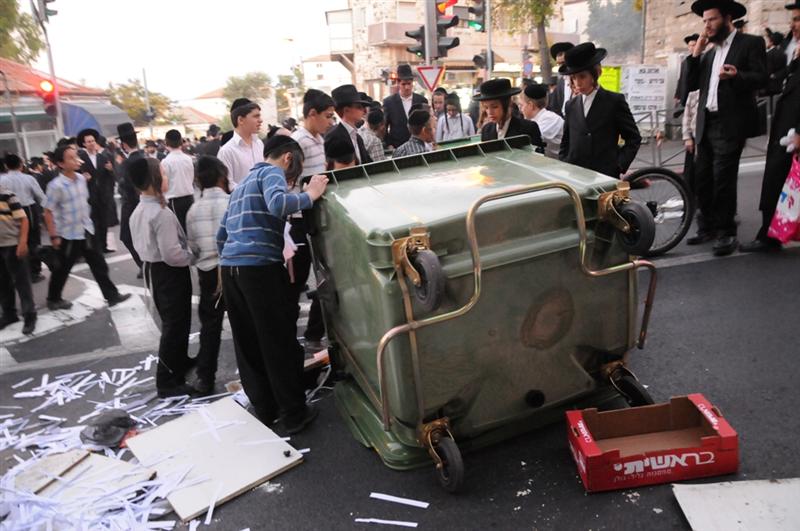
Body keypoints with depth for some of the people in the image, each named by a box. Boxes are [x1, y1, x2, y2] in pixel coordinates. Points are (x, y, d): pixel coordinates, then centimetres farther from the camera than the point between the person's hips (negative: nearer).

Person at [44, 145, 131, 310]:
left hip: (87, 231, 5)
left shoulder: (81, 179, 0)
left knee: (99, 265, 7)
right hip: (68, 235, -5)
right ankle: (53, 299, 31)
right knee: (62, 270, 11)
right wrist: (54, 236, -14)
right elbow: (48, 212, -14)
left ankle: (112, 295, 14)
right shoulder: (56, 185, -18)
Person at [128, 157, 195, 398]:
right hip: (169, 272, -9)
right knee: (175, 324, 2)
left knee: (172, 321, 24)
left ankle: (180, 362, 43)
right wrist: (191, 256, -9)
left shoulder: (137, 212, 7)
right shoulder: (162, 213, -23)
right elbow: (171, 254, -26)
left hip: (152, 269, 9)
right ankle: (167, 381, 10)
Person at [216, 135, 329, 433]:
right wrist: (311, 195, -11)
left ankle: (265, 411, 23)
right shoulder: (272, 173, 0)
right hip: (260, 267, -8)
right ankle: (294, 414, 10)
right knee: (280, 343, 1)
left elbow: (221, 235, 26)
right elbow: (278, 204, -24)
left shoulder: (243, 183, 26)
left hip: (230, 268, 9)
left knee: (248, 345, 12)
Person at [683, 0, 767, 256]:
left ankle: (727, 233, 1)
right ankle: (707, 227, 20)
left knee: (723, 180, -9)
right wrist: (696, 53, 4)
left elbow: (762, 78, -10)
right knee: (701, 179, 7)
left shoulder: (751, 43, 1)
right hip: (706, 124, 7)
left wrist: (736, 76, -29)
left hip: (731, 124, -7)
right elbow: (691, 84, 11)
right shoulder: (710, 53, 20)